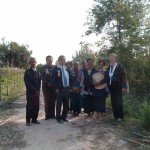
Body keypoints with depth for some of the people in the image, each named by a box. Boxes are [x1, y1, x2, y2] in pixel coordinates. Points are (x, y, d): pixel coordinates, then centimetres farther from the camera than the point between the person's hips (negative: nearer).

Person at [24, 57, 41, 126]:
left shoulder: (38, 72, 13)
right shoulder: (27, 72, -1)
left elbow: (39, 82, 11)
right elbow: (27, 83, -9)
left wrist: (38, 90, -3)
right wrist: (34, 90, -13)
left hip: (37, 92, 4)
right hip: (30, 92, -4)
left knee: (36, 106, 5)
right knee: (29, 107, 0)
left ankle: (34, 119, 16)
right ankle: (28, 120, 10)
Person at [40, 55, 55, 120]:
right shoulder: (43, 68, 3)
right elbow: (42, 77, -4)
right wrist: (47, 83, -15)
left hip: (53, 86, 2)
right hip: (46, 86, -1)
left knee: (53, 101, 5)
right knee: (47, 101, 3)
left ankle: (52, 114, 14)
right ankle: (47, 115, 11)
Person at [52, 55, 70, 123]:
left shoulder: (66, 68, 11)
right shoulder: (55, 68, -6)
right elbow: (53, 79, -10)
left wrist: (69, 86, 11)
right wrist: (56, 88, -15)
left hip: (66, 89, 6)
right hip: (59, 89, -6)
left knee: (66, 104, 12)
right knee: (59, 104, 4)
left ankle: (64, 117, 27)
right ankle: (58, 118, 18)